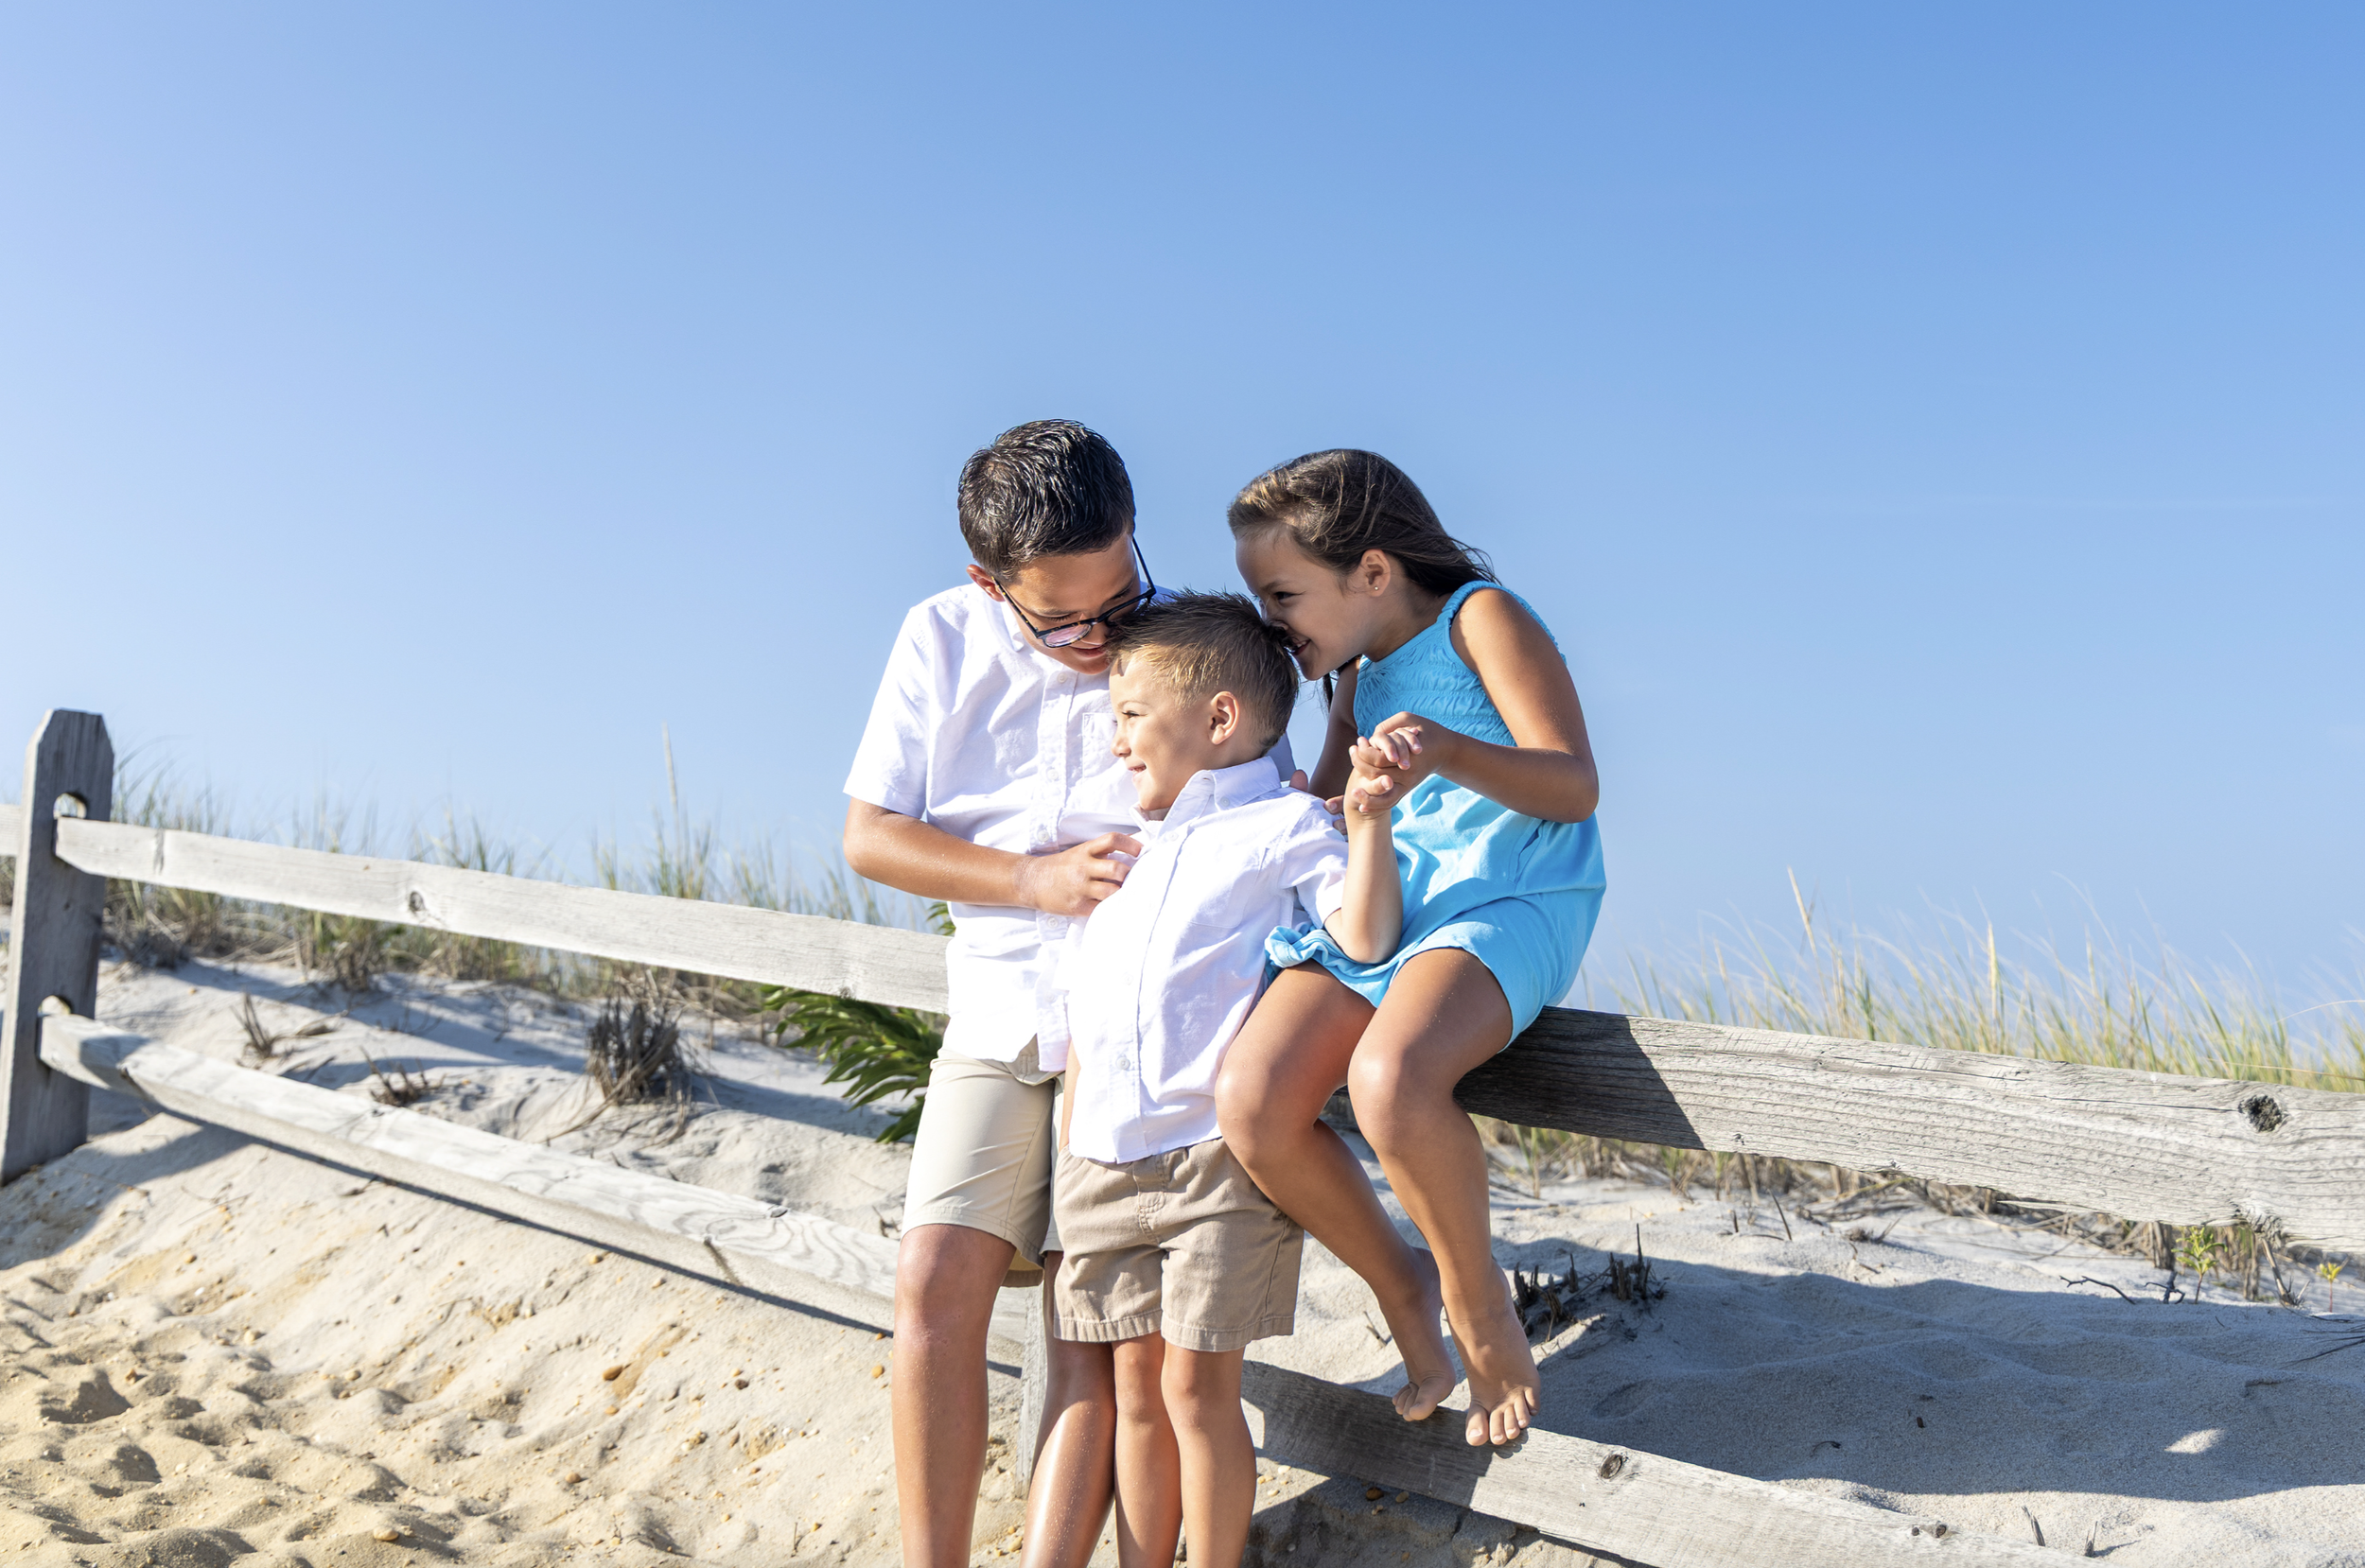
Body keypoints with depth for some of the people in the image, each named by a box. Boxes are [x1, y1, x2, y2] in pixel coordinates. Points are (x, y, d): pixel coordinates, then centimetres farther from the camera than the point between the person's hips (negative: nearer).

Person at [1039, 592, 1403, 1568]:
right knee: (1136, 1386, 10)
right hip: (1107, 1160, 6)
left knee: (1198, 1385, -3)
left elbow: (1366, 938, -13)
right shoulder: (1131, 849, 22)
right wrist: (1072, 1137, 22)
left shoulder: (1282, 826, 0)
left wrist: (1367, 819, -22)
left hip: (1219, 1159, -6)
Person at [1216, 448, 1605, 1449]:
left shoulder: (1481, 618, -5)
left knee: (1389, 1080, -37)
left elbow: (1576, 788, -16)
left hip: (1512, 901, -7)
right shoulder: (1360, 672, 19)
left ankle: (1478, 1297, -9)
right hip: (1379, 909, 7)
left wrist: (1447, 752, -34)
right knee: (1250, 1103, -21)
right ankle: (1400, 1285, 3)